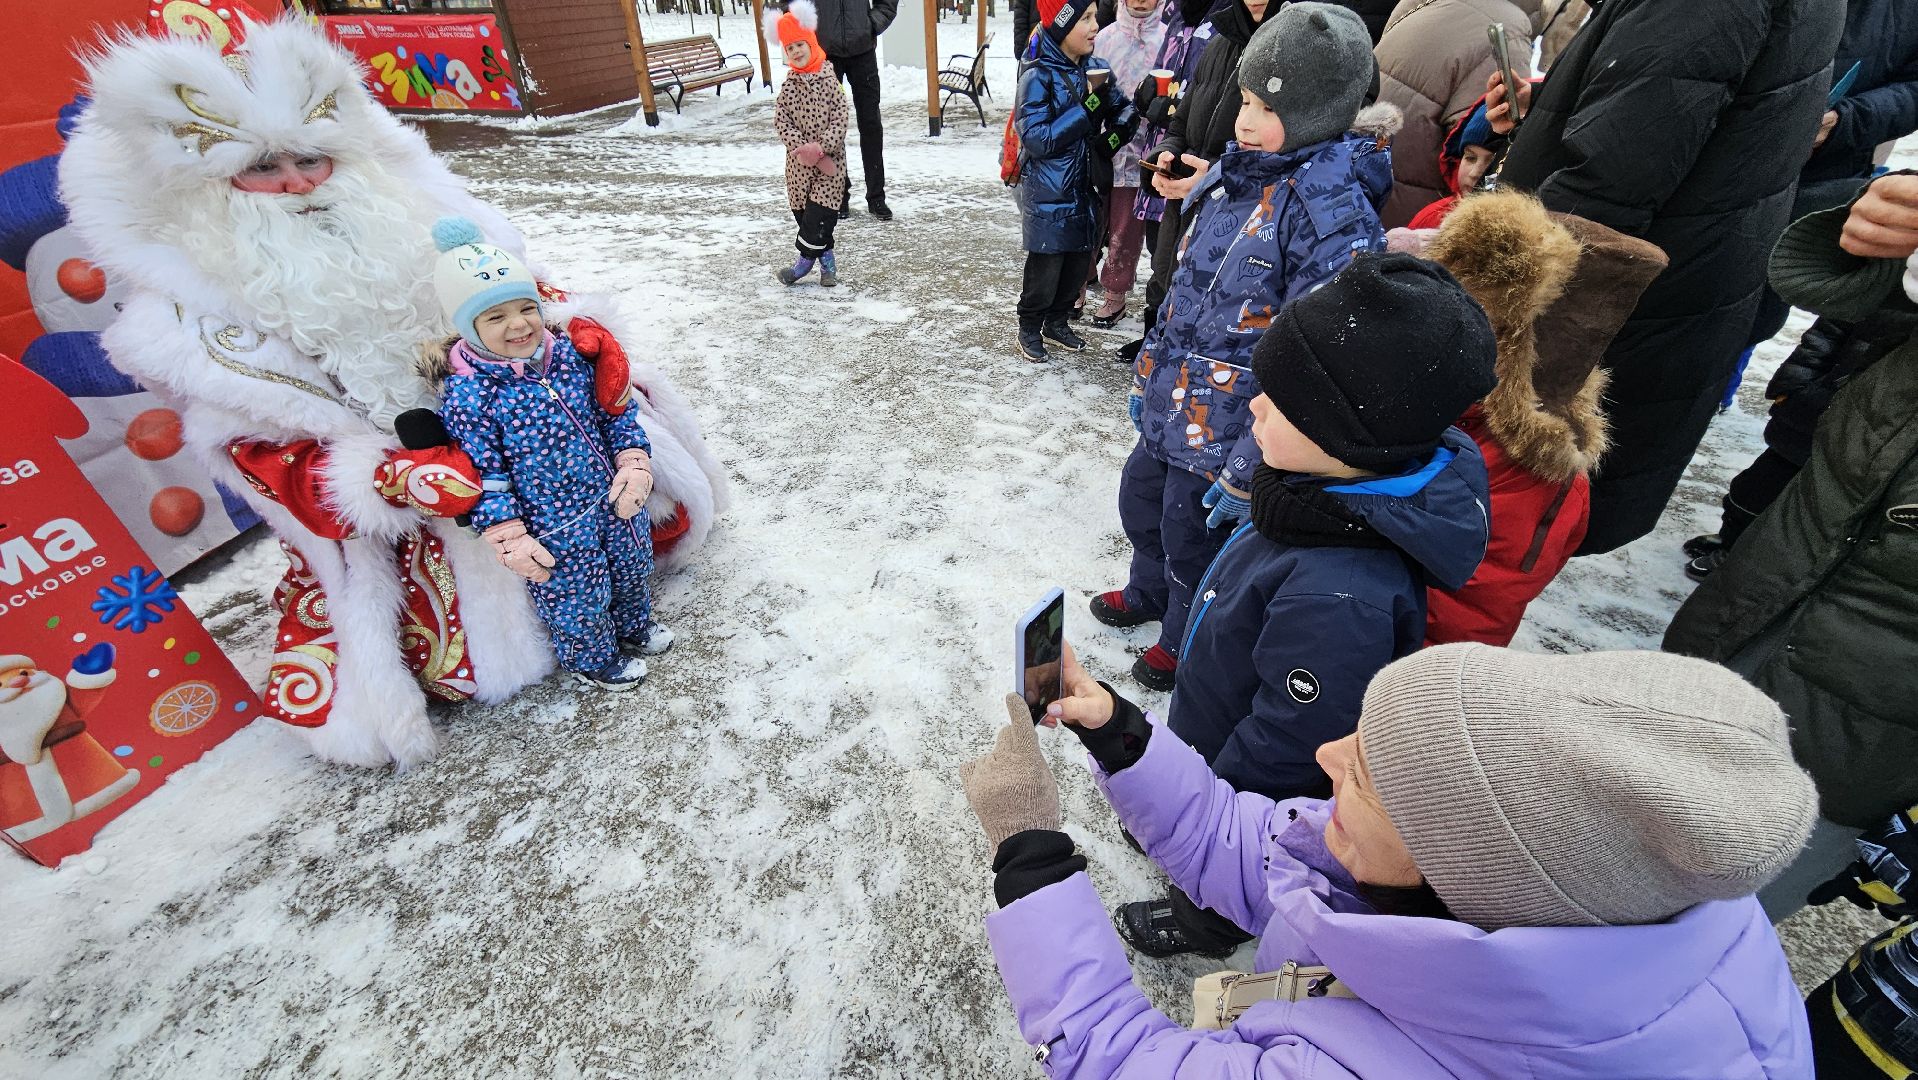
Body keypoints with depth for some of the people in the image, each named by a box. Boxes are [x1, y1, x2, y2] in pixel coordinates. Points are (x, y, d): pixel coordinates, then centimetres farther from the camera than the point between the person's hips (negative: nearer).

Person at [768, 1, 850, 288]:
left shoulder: (829, 81, -3)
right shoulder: (788, 86, 2)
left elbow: (840, 118, -9)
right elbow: (782, 121, -4)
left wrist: (821, 147, -20)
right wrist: (804, 149, -18)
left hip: (830, 158, -3)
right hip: (799, 160, 3)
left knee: (820, 211, -8)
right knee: (802, 211, 6)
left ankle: (805, 261, 2)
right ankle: (827, 260, 19)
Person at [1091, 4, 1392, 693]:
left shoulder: (1334, 213, -22)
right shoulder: (1235, 175, 3)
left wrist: (1245, 474, -22)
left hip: (1227, 430, -8)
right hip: (1172, 406, 8)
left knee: (1192, 538, 10)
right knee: (1139, 499, 23)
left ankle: (1188, 642, 40)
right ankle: (1148, 592, 53)